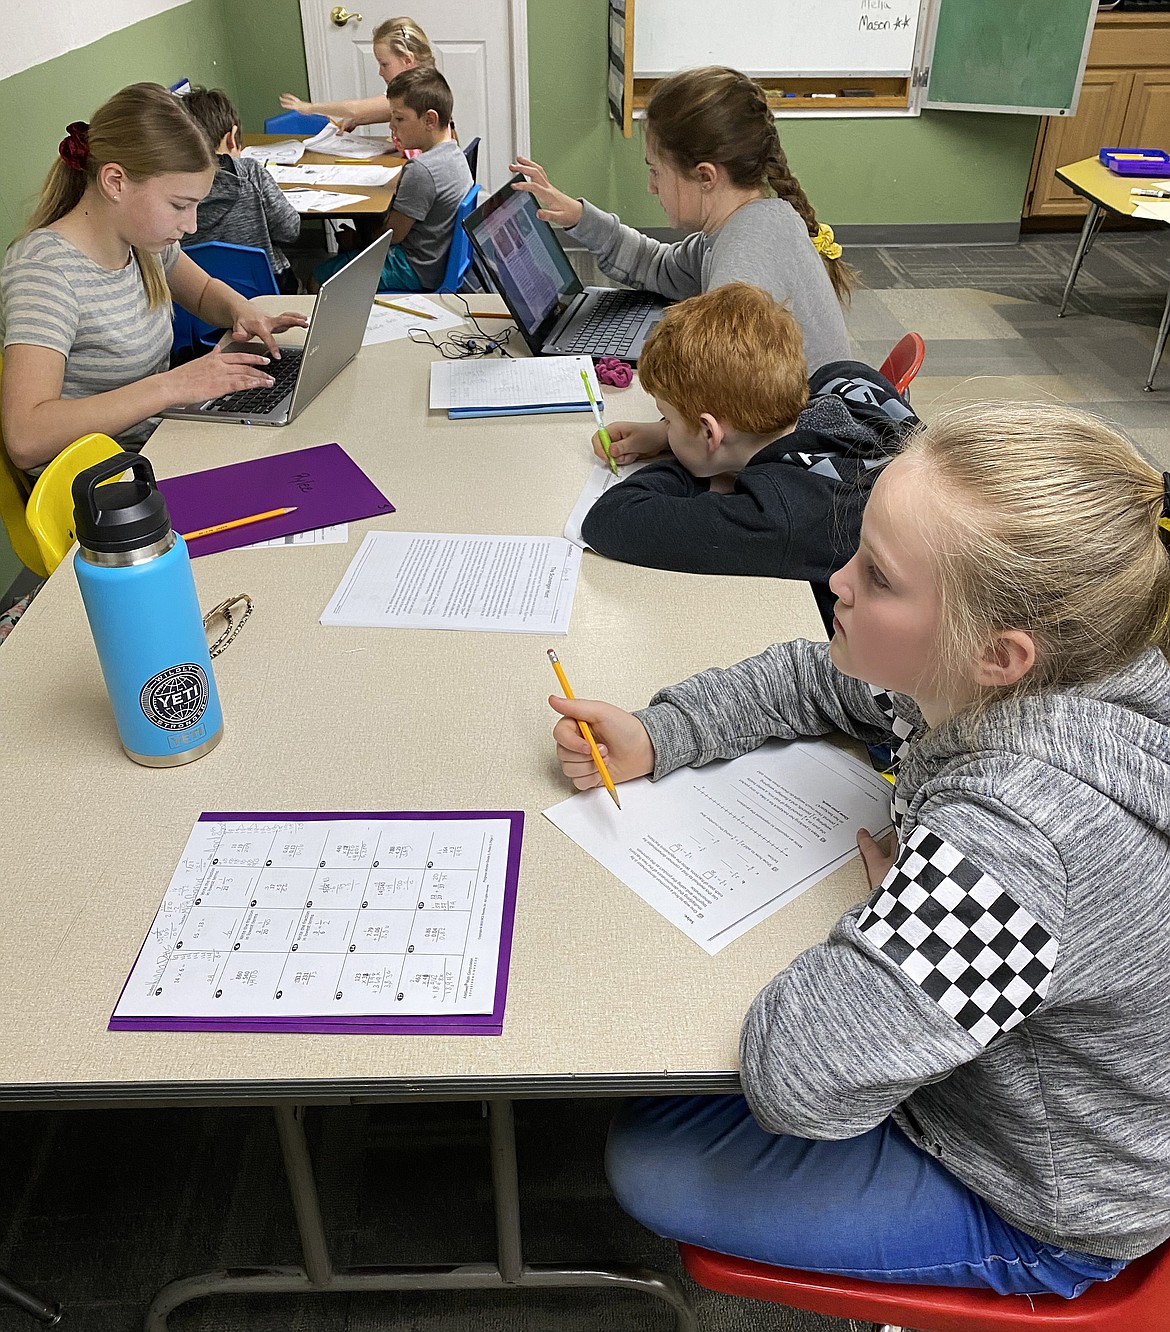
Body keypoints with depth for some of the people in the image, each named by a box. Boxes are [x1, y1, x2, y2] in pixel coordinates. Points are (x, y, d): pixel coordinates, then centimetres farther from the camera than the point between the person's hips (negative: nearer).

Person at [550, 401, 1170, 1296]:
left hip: (1034, 1213, -7)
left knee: (650, 1165, 5)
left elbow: (799, 1081, -43)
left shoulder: (1013, 837, -46)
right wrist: (657, 738, -14)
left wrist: (888, 906, -24)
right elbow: (823, 682, -1)